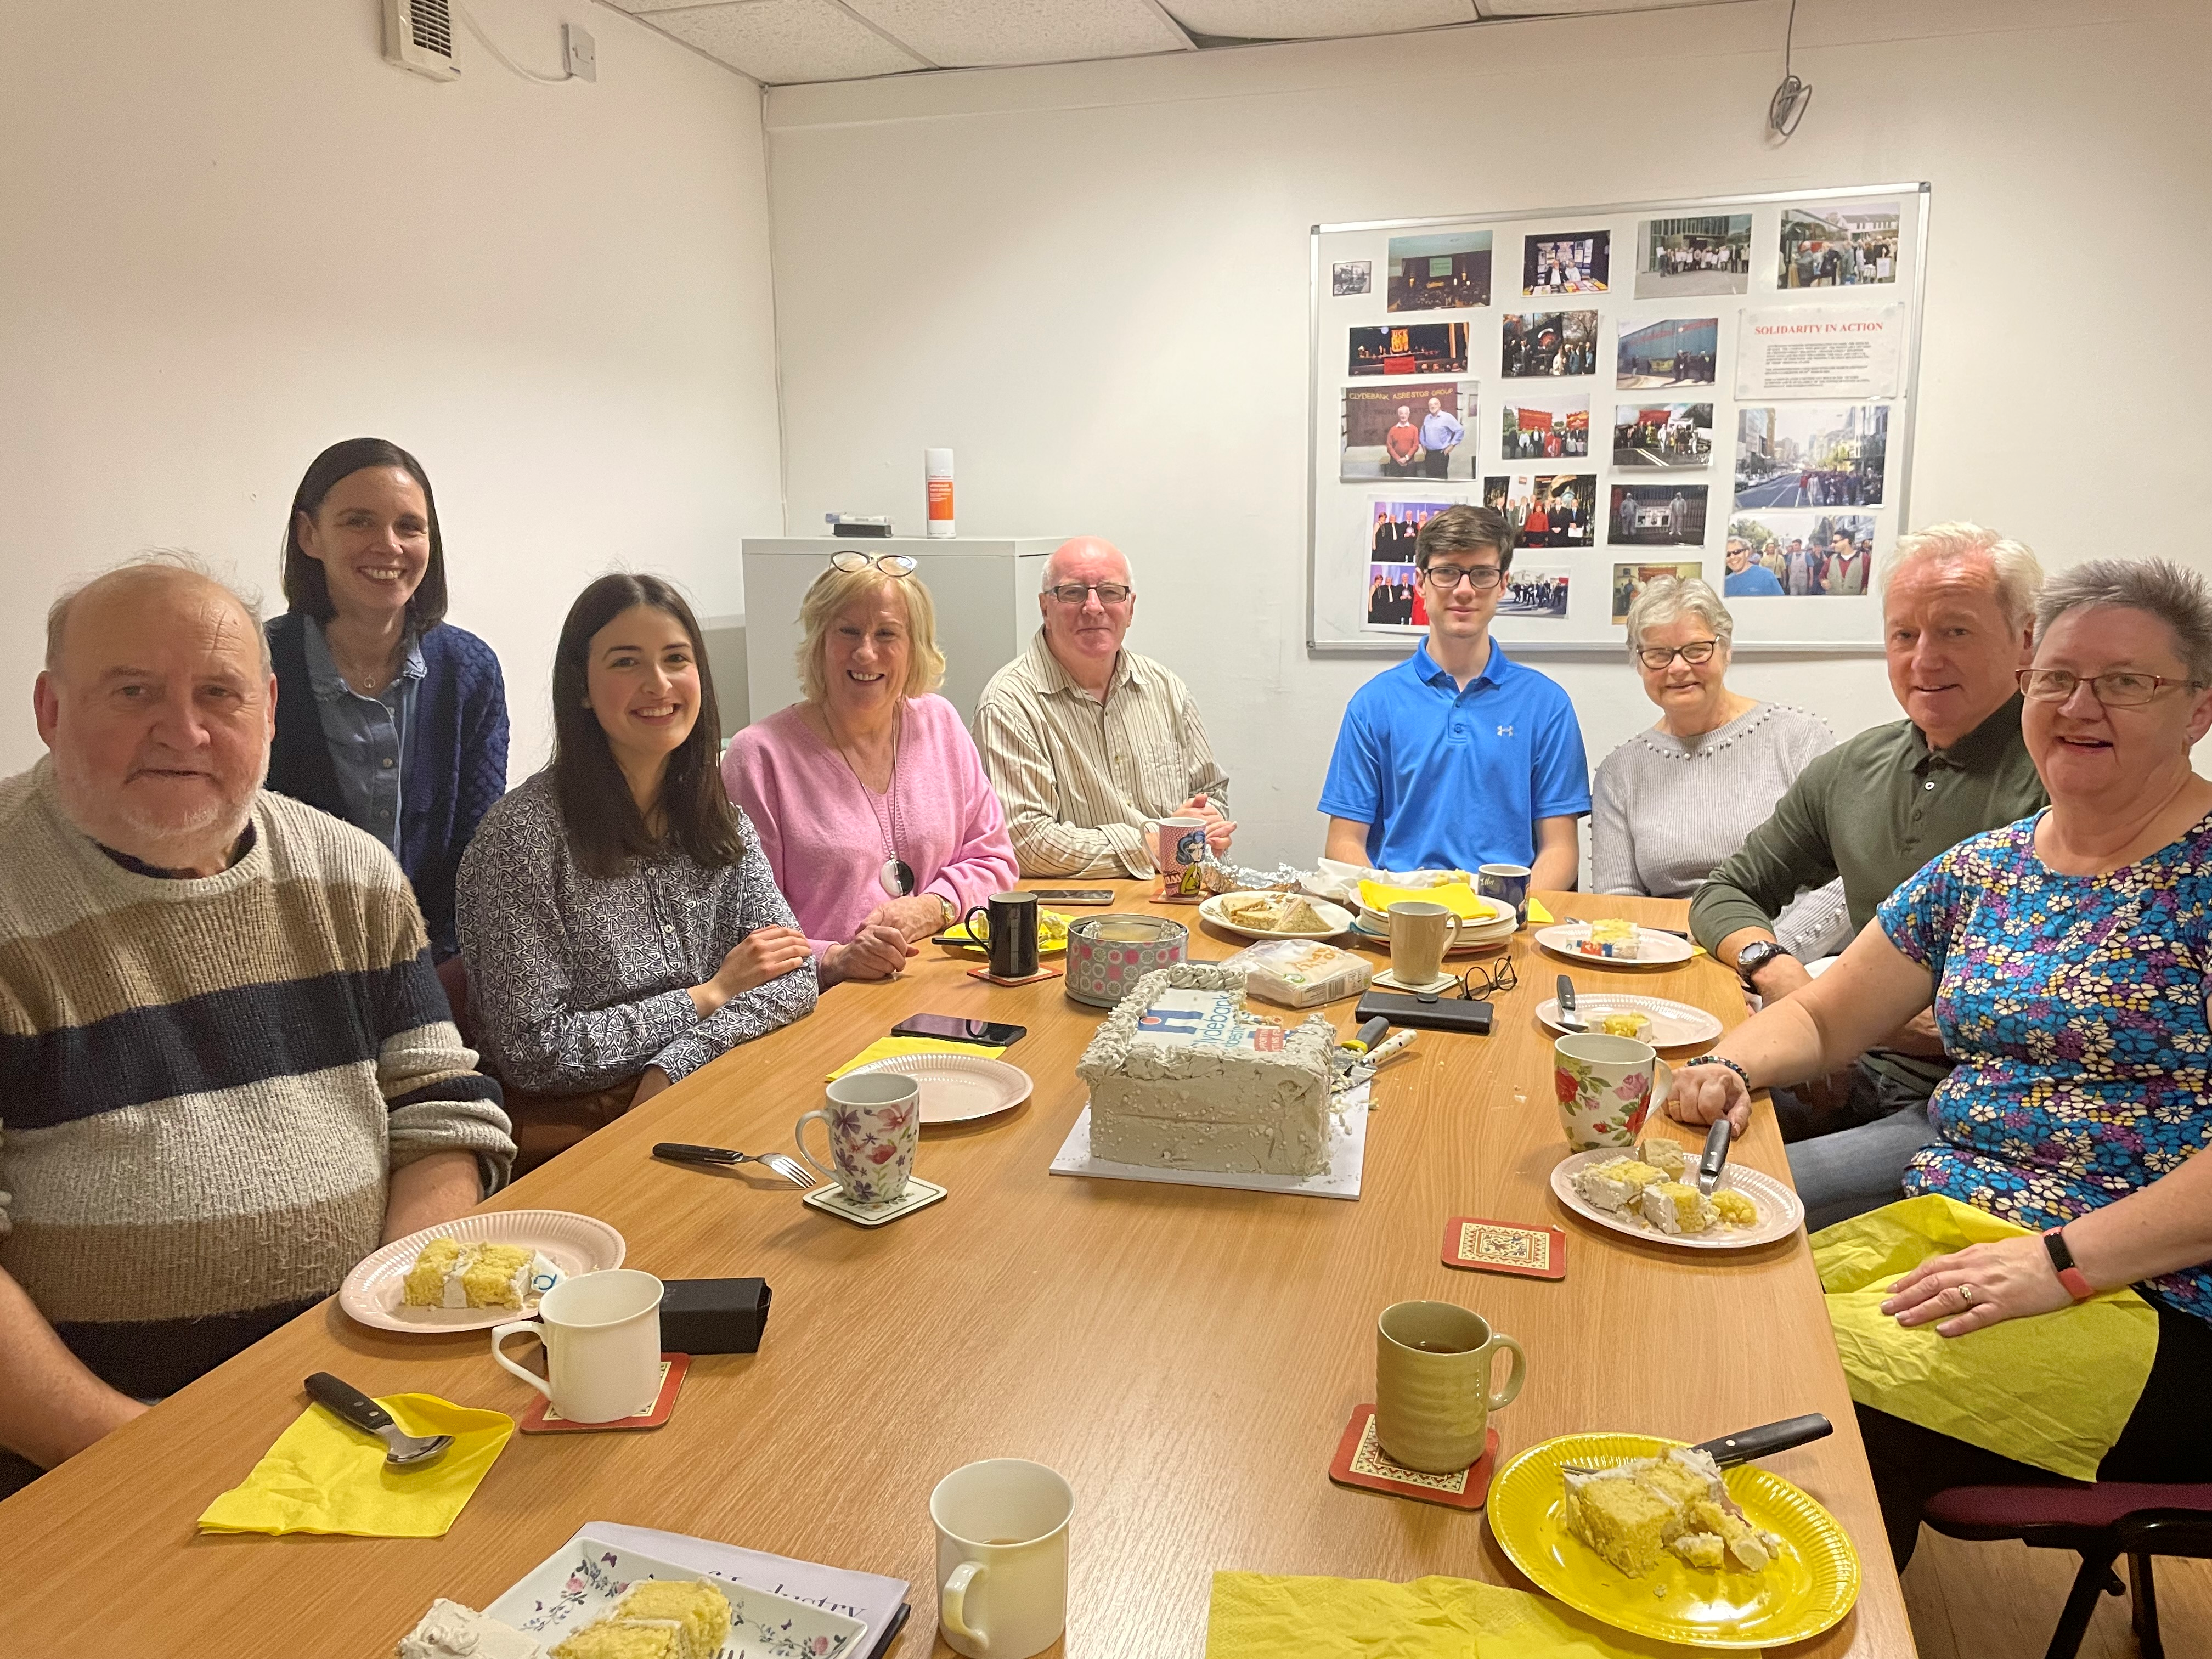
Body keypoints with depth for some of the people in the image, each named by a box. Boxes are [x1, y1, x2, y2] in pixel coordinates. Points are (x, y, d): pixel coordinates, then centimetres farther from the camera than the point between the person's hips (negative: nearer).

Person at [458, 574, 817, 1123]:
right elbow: (532, 1052, -14)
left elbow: (793, 975, -1)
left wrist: (672, 1069, -17)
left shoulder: (719, 819, 6)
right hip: (575, 1132, -6)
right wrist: (711, 994, -9)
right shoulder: (523, 834, -12)